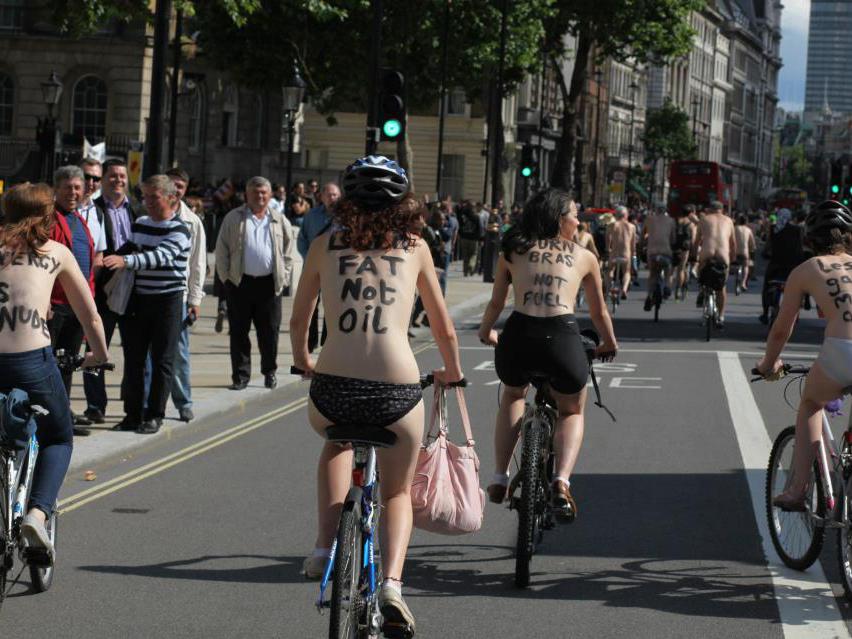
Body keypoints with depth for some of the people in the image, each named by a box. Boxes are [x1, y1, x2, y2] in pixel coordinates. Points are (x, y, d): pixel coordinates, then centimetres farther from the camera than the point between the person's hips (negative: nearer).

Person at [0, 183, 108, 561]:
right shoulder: (56, 252, 14)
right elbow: (89, 315, 19)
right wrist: (99, 354, 36)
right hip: (33, 362, -1)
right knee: (58, 440, 22)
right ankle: (37, 513, -1)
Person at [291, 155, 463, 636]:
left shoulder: (326, 244, 11)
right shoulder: (414, 247, 11)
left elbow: (298, 324, 18)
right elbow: (445, 330, 16)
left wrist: (304, 361, 39)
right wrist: (452, 372, 36)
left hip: (333, 390, 1)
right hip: (398, 389, -1)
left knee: (338, 442, 36)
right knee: (398, 493, 23)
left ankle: (325, 547, 20)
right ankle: (392, 583, -1)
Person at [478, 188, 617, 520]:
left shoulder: (512, 252, 17)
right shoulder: (584, 257, 17)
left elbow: (496, 303, 23)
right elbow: (599, 312, 26)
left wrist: (486, 333, 43)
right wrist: (609, 345, 44)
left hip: (518, 335, 1)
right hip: (563, 337, -1)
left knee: (512, 396, 34)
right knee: (572, 411, 25)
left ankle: (500, 479, 26)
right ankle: (562, 480, 1)